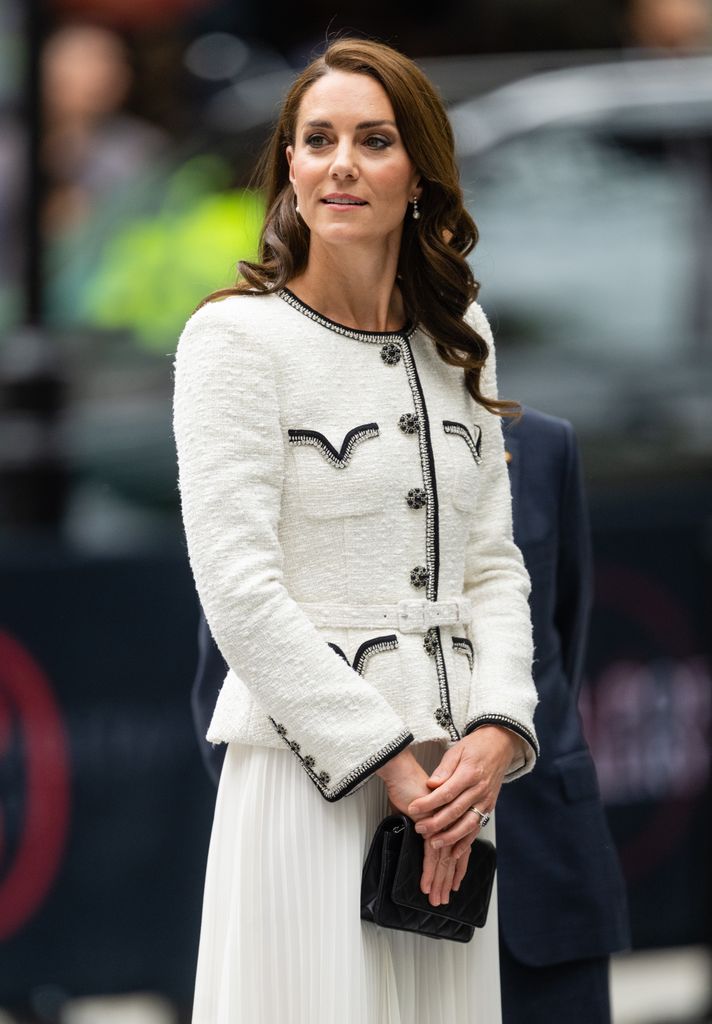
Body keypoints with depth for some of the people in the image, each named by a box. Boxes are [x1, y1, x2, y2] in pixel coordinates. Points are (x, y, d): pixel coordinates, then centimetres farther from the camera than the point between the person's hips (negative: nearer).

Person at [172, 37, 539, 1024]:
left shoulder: (458, 340, 13)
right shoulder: (235, 338, -5)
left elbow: (493, 563, 12)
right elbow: (239, 589, -12)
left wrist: (497, 730, -5)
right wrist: (389, 760, -14)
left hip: (453, 776, 5)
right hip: (307, 769, -5)